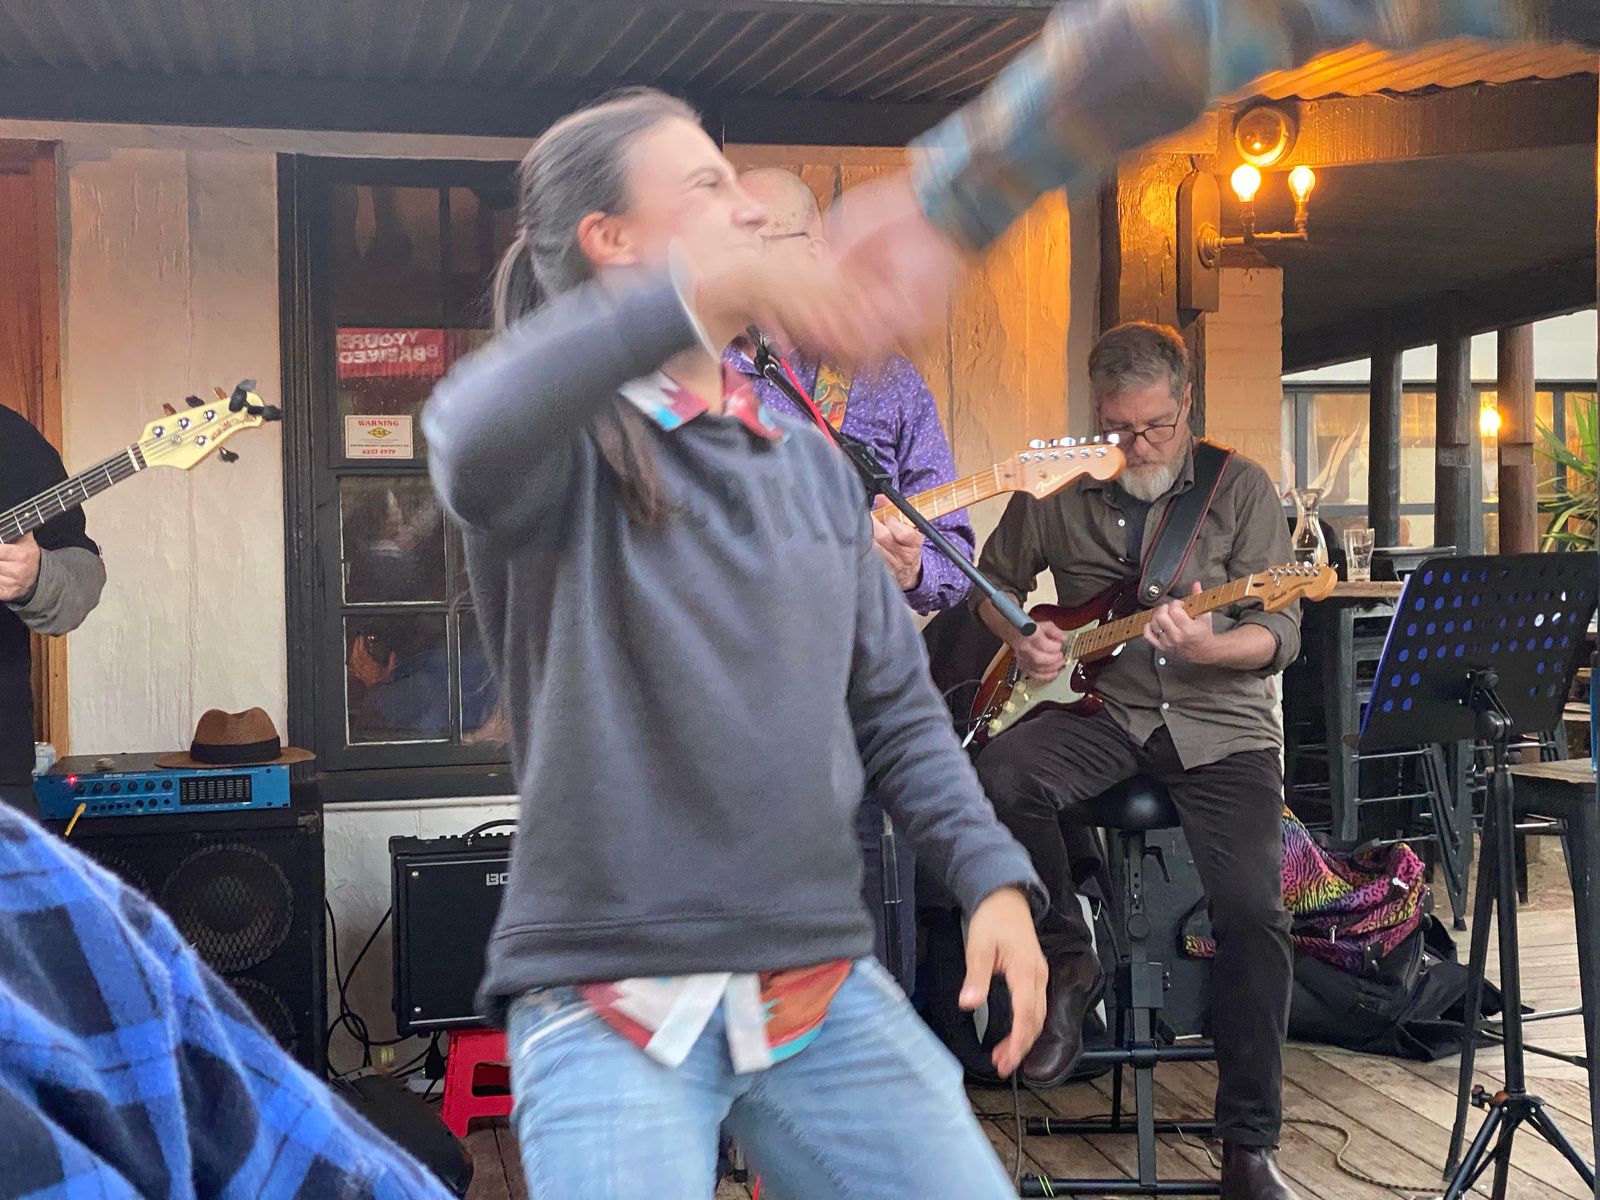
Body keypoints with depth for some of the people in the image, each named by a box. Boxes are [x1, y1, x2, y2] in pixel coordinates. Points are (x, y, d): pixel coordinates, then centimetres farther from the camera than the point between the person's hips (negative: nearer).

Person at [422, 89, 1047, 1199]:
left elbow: (893, 701, 15)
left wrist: (992, 875, 0)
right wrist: (689, 295, -45)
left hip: (823, 982, 5)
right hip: (612, 998, -5)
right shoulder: (567, 446, -5)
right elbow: (474, 443, -31)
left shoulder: (809, 461, 13)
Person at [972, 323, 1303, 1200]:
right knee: (1002, 778, -31)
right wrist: (1021, 637, -3)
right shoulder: (1057, 493, 5)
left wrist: (1205, 648, -26)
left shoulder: (1240, 488, -1)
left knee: (1253, 911, -19)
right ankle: (1068, 961, -4)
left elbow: (1281, 634, -4)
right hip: (1100, 708, 2)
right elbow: (994, 583, 20)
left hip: (1219, 722, -1)